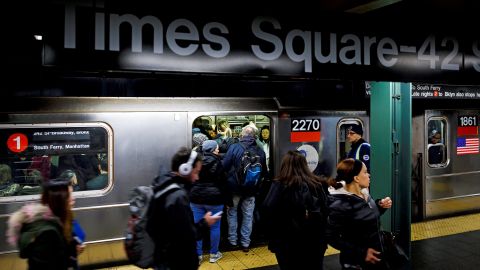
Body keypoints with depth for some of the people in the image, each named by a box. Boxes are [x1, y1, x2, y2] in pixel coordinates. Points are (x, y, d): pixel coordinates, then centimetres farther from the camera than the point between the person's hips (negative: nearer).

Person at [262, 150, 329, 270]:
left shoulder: (280, 185, -13)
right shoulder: (316, 184, 0)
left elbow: (267, 210, -20)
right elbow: (326, 210, 2)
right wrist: (322, 236, 10)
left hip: (288, 242, -3)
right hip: (315, 240, 3)